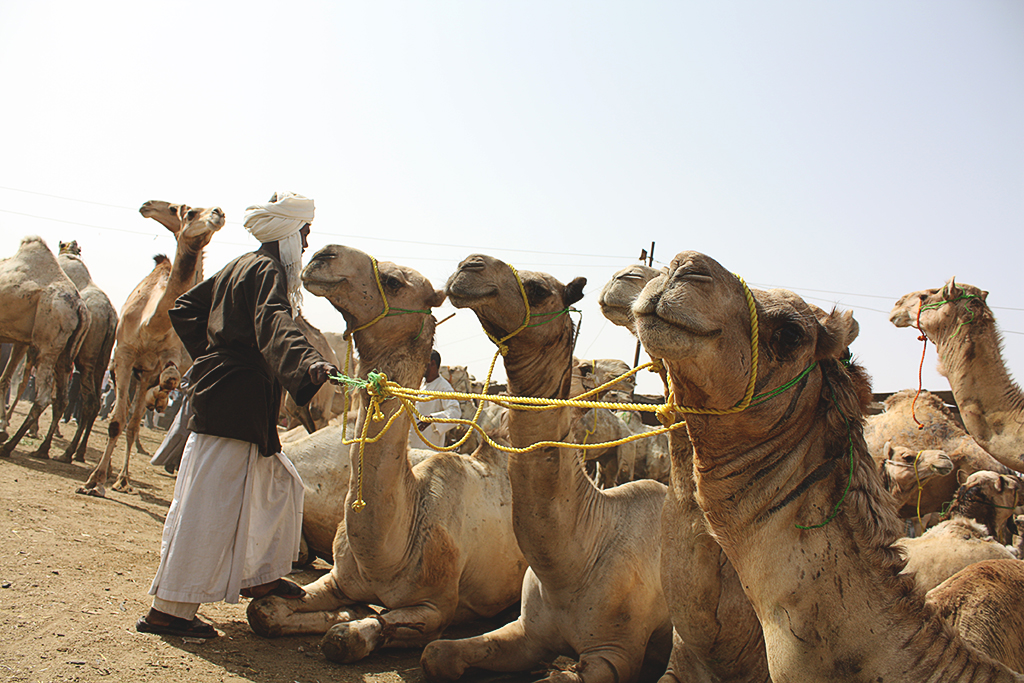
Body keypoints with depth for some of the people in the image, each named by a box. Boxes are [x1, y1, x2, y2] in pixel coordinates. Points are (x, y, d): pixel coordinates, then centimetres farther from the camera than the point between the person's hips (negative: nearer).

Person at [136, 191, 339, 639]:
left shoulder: (240, 268, 17)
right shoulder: (267, 271, -12)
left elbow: (184, 309, 24)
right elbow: (274, 326, -33)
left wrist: (211, 354, 21)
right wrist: (308, 365, -50)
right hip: (234, 405, -10)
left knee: (278, 482, 19)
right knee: (209, 502, -7)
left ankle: (259, 576, 29)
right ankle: (168, 610, -2)